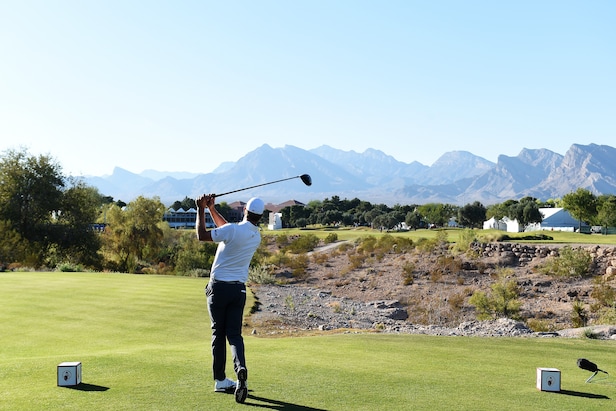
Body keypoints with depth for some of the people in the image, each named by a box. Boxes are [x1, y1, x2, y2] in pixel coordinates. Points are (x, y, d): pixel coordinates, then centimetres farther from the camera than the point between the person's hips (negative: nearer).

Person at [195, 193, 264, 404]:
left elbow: (202, 235, -8)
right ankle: (241, 369, -22)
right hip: (239, 289, 4)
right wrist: (211, 209, 19)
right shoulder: (257, 237, 7)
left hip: (219, 287, -4)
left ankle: (220, 380, 13)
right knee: (234, 334, 5)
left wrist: (201, 209, 1)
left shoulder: (233, 230, -16)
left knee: (218, 334, 9)